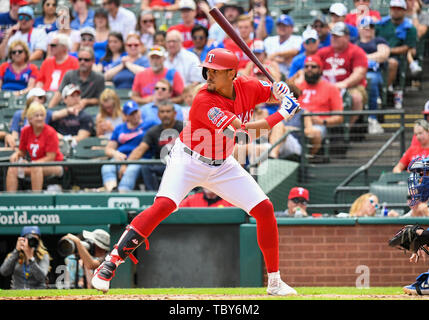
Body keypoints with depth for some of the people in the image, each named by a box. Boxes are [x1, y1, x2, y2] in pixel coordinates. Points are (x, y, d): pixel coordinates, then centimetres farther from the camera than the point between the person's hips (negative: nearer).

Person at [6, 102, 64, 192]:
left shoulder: (50, 132, -13)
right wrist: (16, 155, -11)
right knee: (13, 169, -15)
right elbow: (22, 151, 14)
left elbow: (50, 158, -16)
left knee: (36, 168, -36)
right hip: (35, 164, 6)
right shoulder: (25, 131, 2)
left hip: (55, 166, -6)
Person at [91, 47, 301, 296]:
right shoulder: (205, 101, -27)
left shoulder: (248, 87, -8)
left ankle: (275, 282, 12)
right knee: (164, 205, -28)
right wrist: (282, 115, -28)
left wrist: (281, 92, -12)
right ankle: (109, 265, -25)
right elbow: (246, 132, -34)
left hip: (222, 166, 6)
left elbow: (276, 93, 13)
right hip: (189, 161, -6)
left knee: (265, 209, -1)